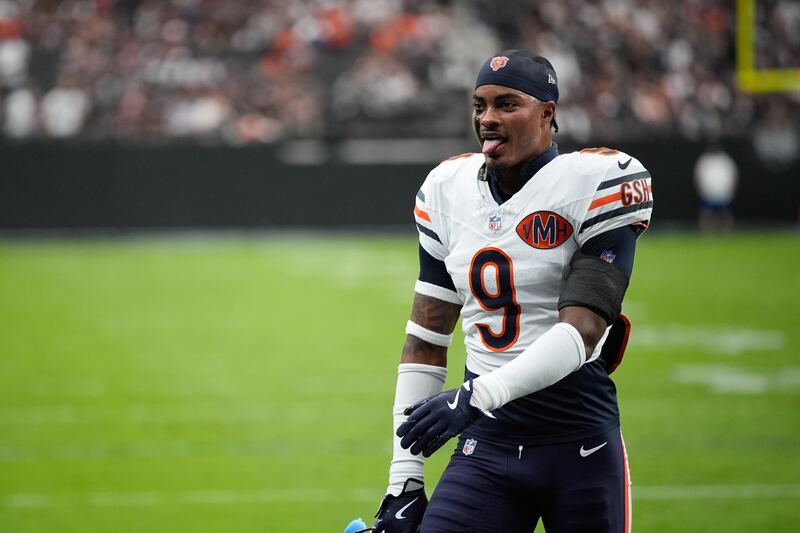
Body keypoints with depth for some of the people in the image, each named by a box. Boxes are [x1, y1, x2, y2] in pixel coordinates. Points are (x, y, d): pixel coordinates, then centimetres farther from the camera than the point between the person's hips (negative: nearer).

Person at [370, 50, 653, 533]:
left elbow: (582, 332, -17)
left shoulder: (597, 184, -7)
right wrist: (404, 479, 8)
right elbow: (426, 342, 13)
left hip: (581, 443, -4)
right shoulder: (447, 191, 10)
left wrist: (477, 396, -28)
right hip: (487, 444, 4)